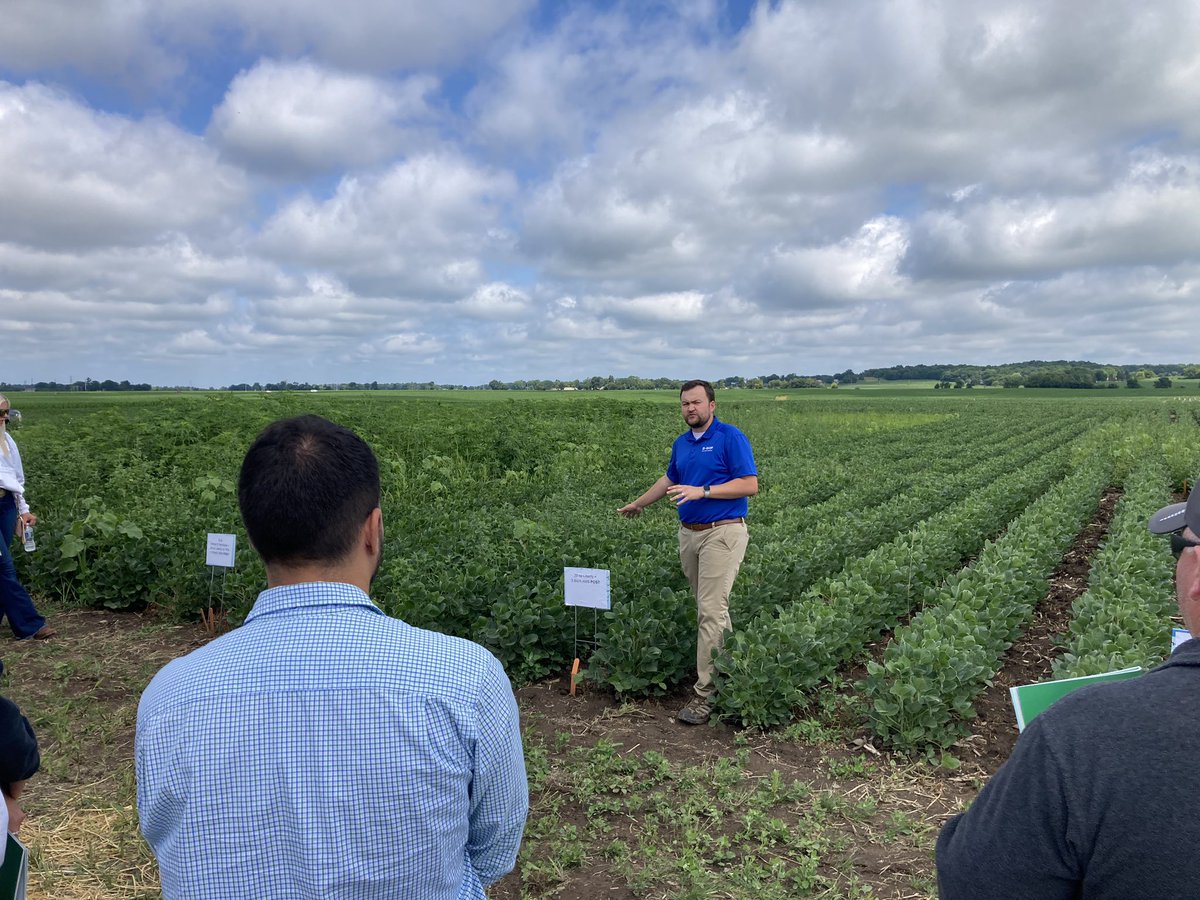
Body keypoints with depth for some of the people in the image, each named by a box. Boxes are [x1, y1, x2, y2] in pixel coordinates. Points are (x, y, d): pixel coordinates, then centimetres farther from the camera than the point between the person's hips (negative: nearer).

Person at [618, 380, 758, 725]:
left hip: (722, 533, -7)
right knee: (711, 607, 13)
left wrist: (702, 491, -20)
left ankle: (705, 693, -4)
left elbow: (750, 485, -14)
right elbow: (670, 479, 30)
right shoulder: (681, 443, 13)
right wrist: (638, 504, 37)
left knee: (711, 611, -9)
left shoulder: (731, 437, -8)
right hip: (689, 534, 7)